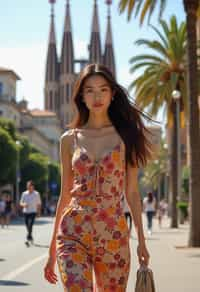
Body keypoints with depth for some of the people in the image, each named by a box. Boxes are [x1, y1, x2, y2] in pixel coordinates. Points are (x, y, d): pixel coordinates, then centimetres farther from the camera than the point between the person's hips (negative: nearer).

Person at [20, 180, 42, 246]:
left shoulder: (36, 194, 1)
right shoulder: (24, 194, 6)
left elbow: (39, 204, 9)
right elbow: (21, 203, 9)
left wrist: (39, 211, 7)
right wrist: (23, 204, -13)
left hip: (33, 212, -3)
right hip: (25, 212, 4)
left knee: (30, 225, -19)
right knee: (27, 226, 9)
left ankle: (28, 239, -24)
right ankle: (31, 238, 29)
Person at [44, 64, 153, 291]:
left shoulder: (125, 136, 6)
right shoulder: (70, 139, 7)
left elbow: (132, 192, 6)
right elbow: (65, 195, 11)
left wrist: (141, 240, 1)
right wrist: (52, 250, 11)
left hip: (114, 236, 1)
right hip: (73, 233, -1)